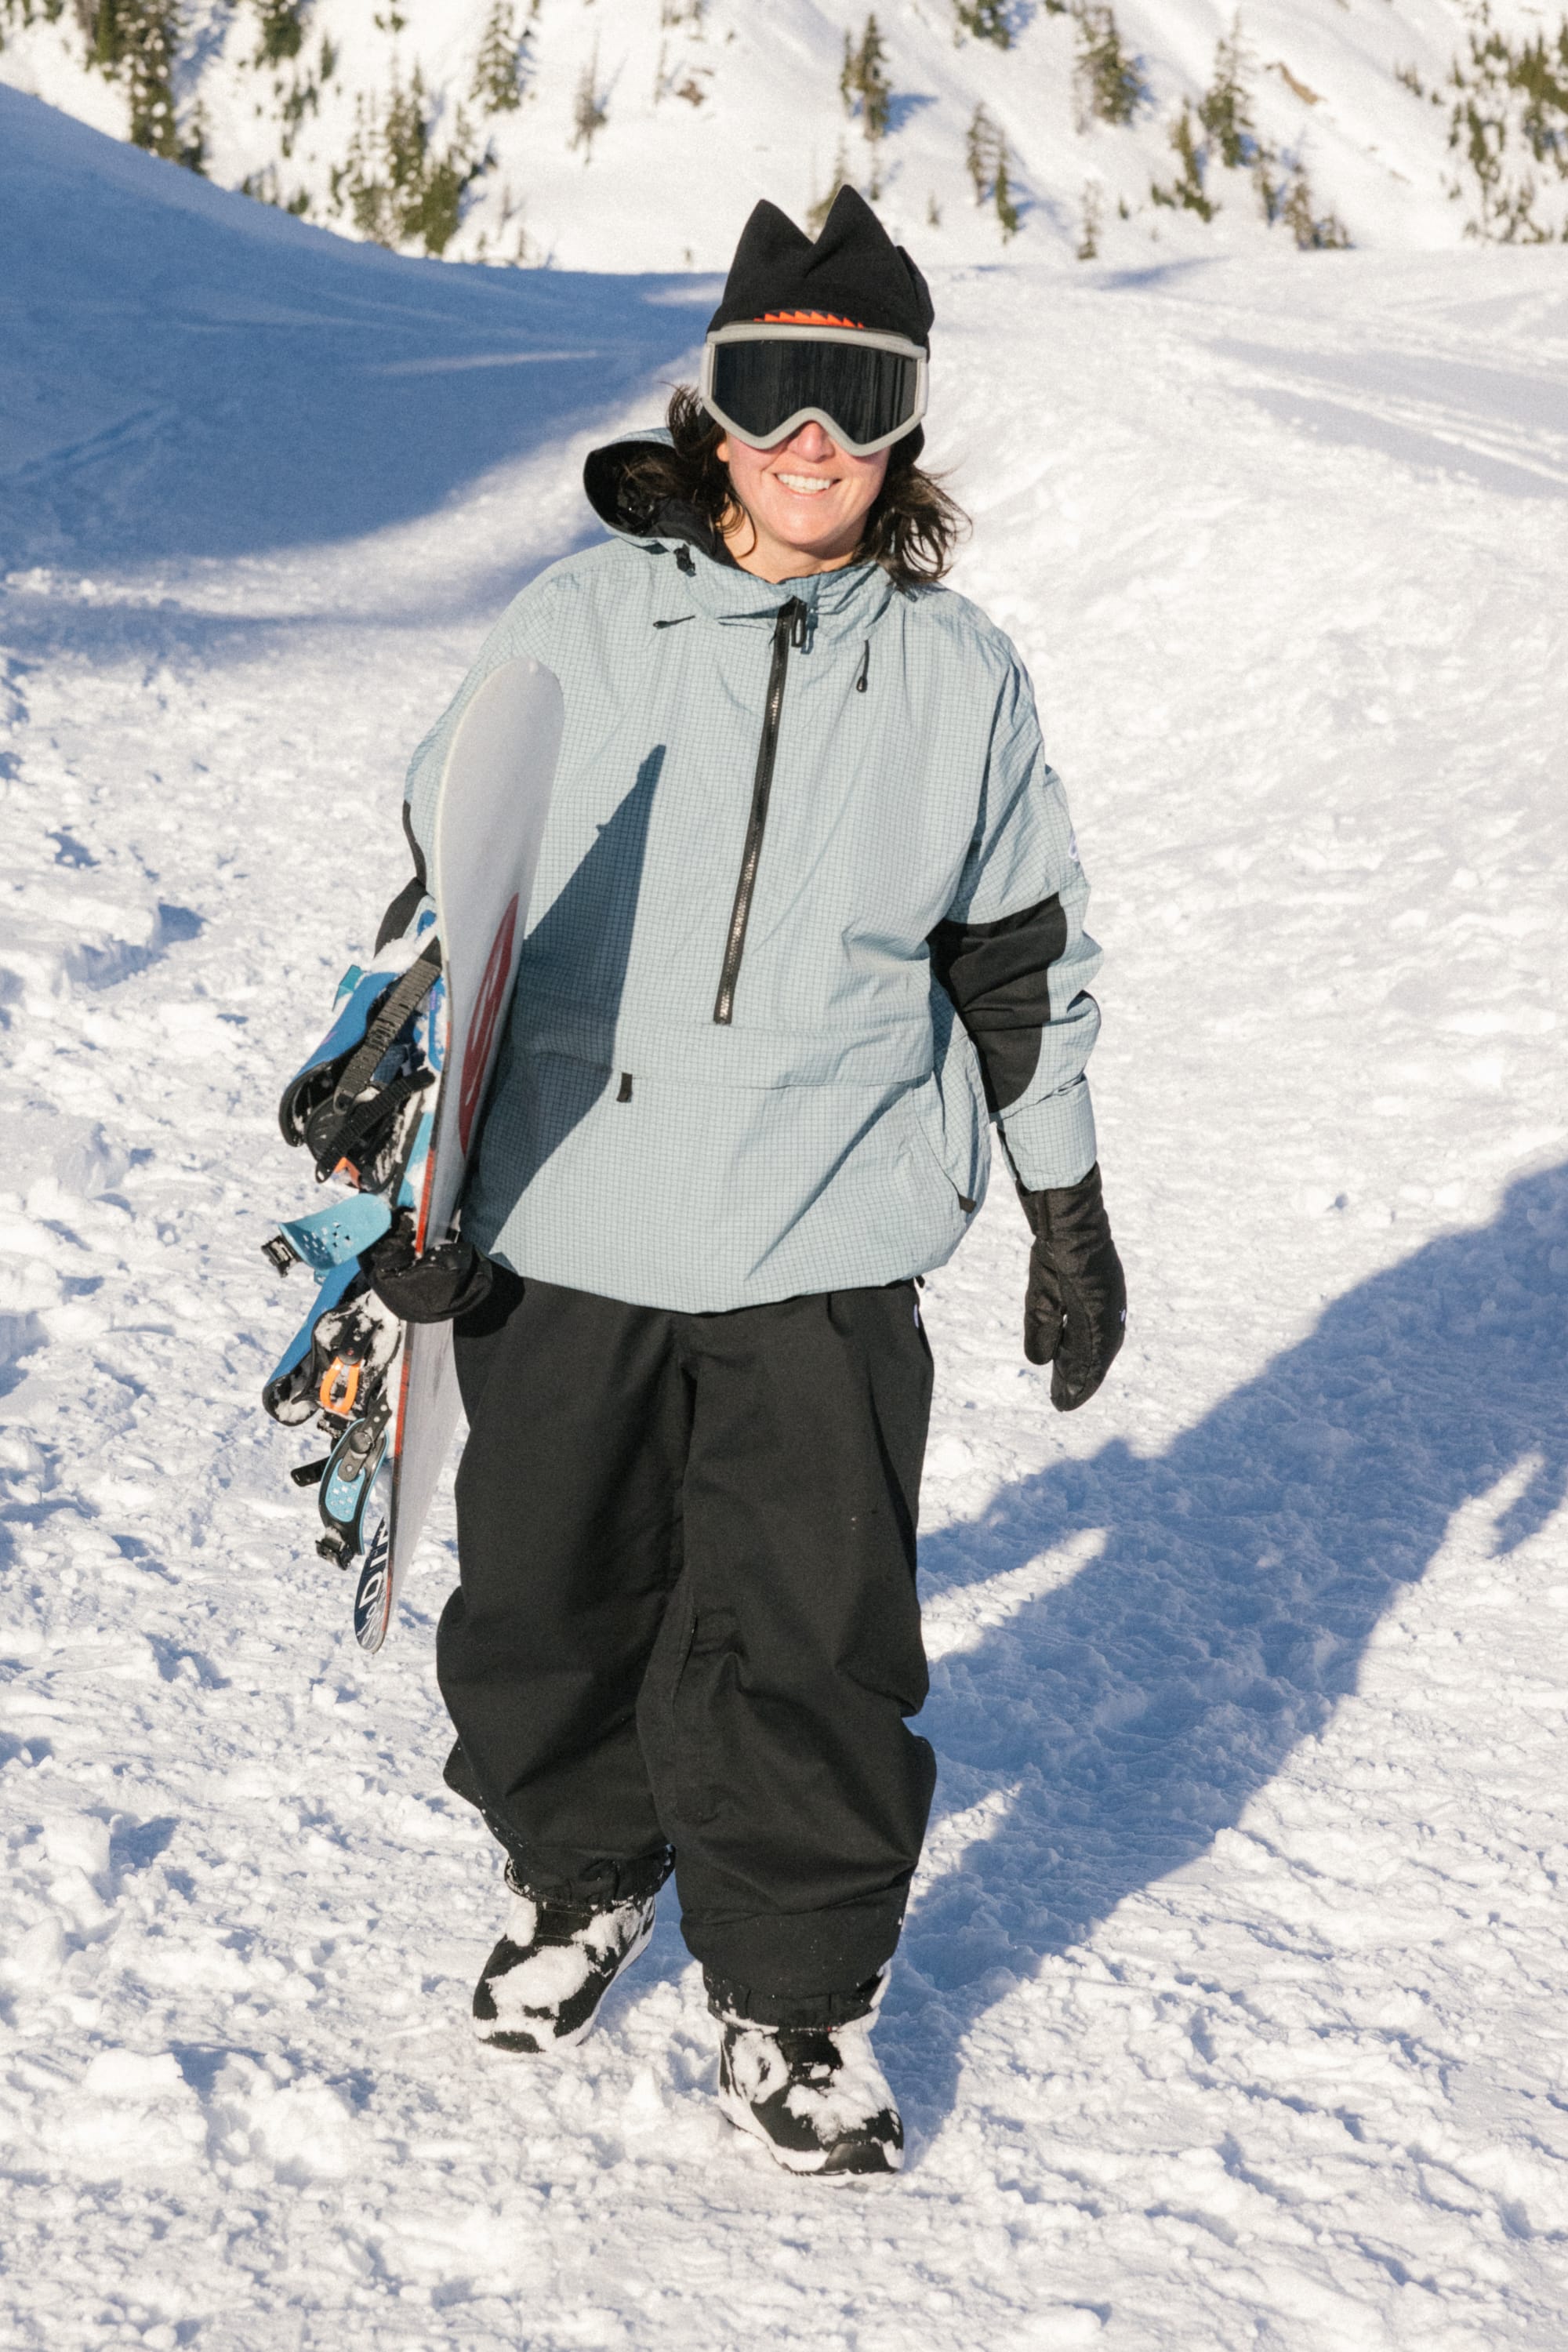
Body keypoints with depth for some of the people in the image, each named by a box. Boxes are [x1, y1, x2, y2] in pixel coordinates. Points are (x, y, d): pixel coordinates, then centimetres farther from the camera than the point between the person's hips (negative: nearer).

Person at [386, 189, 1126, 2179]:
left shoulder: (956, 674, 3)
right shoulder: (577, 625, -1)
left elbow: (1025, 964, 11)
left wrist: (1070, 1218, 12)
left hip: (826, 1248, 0)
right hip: (565, 1223, 1)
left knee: (812, 1638, 1)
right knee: (547, 1594, 13)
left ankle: (795, 1997, 21)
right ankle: (581, 1878, 40)